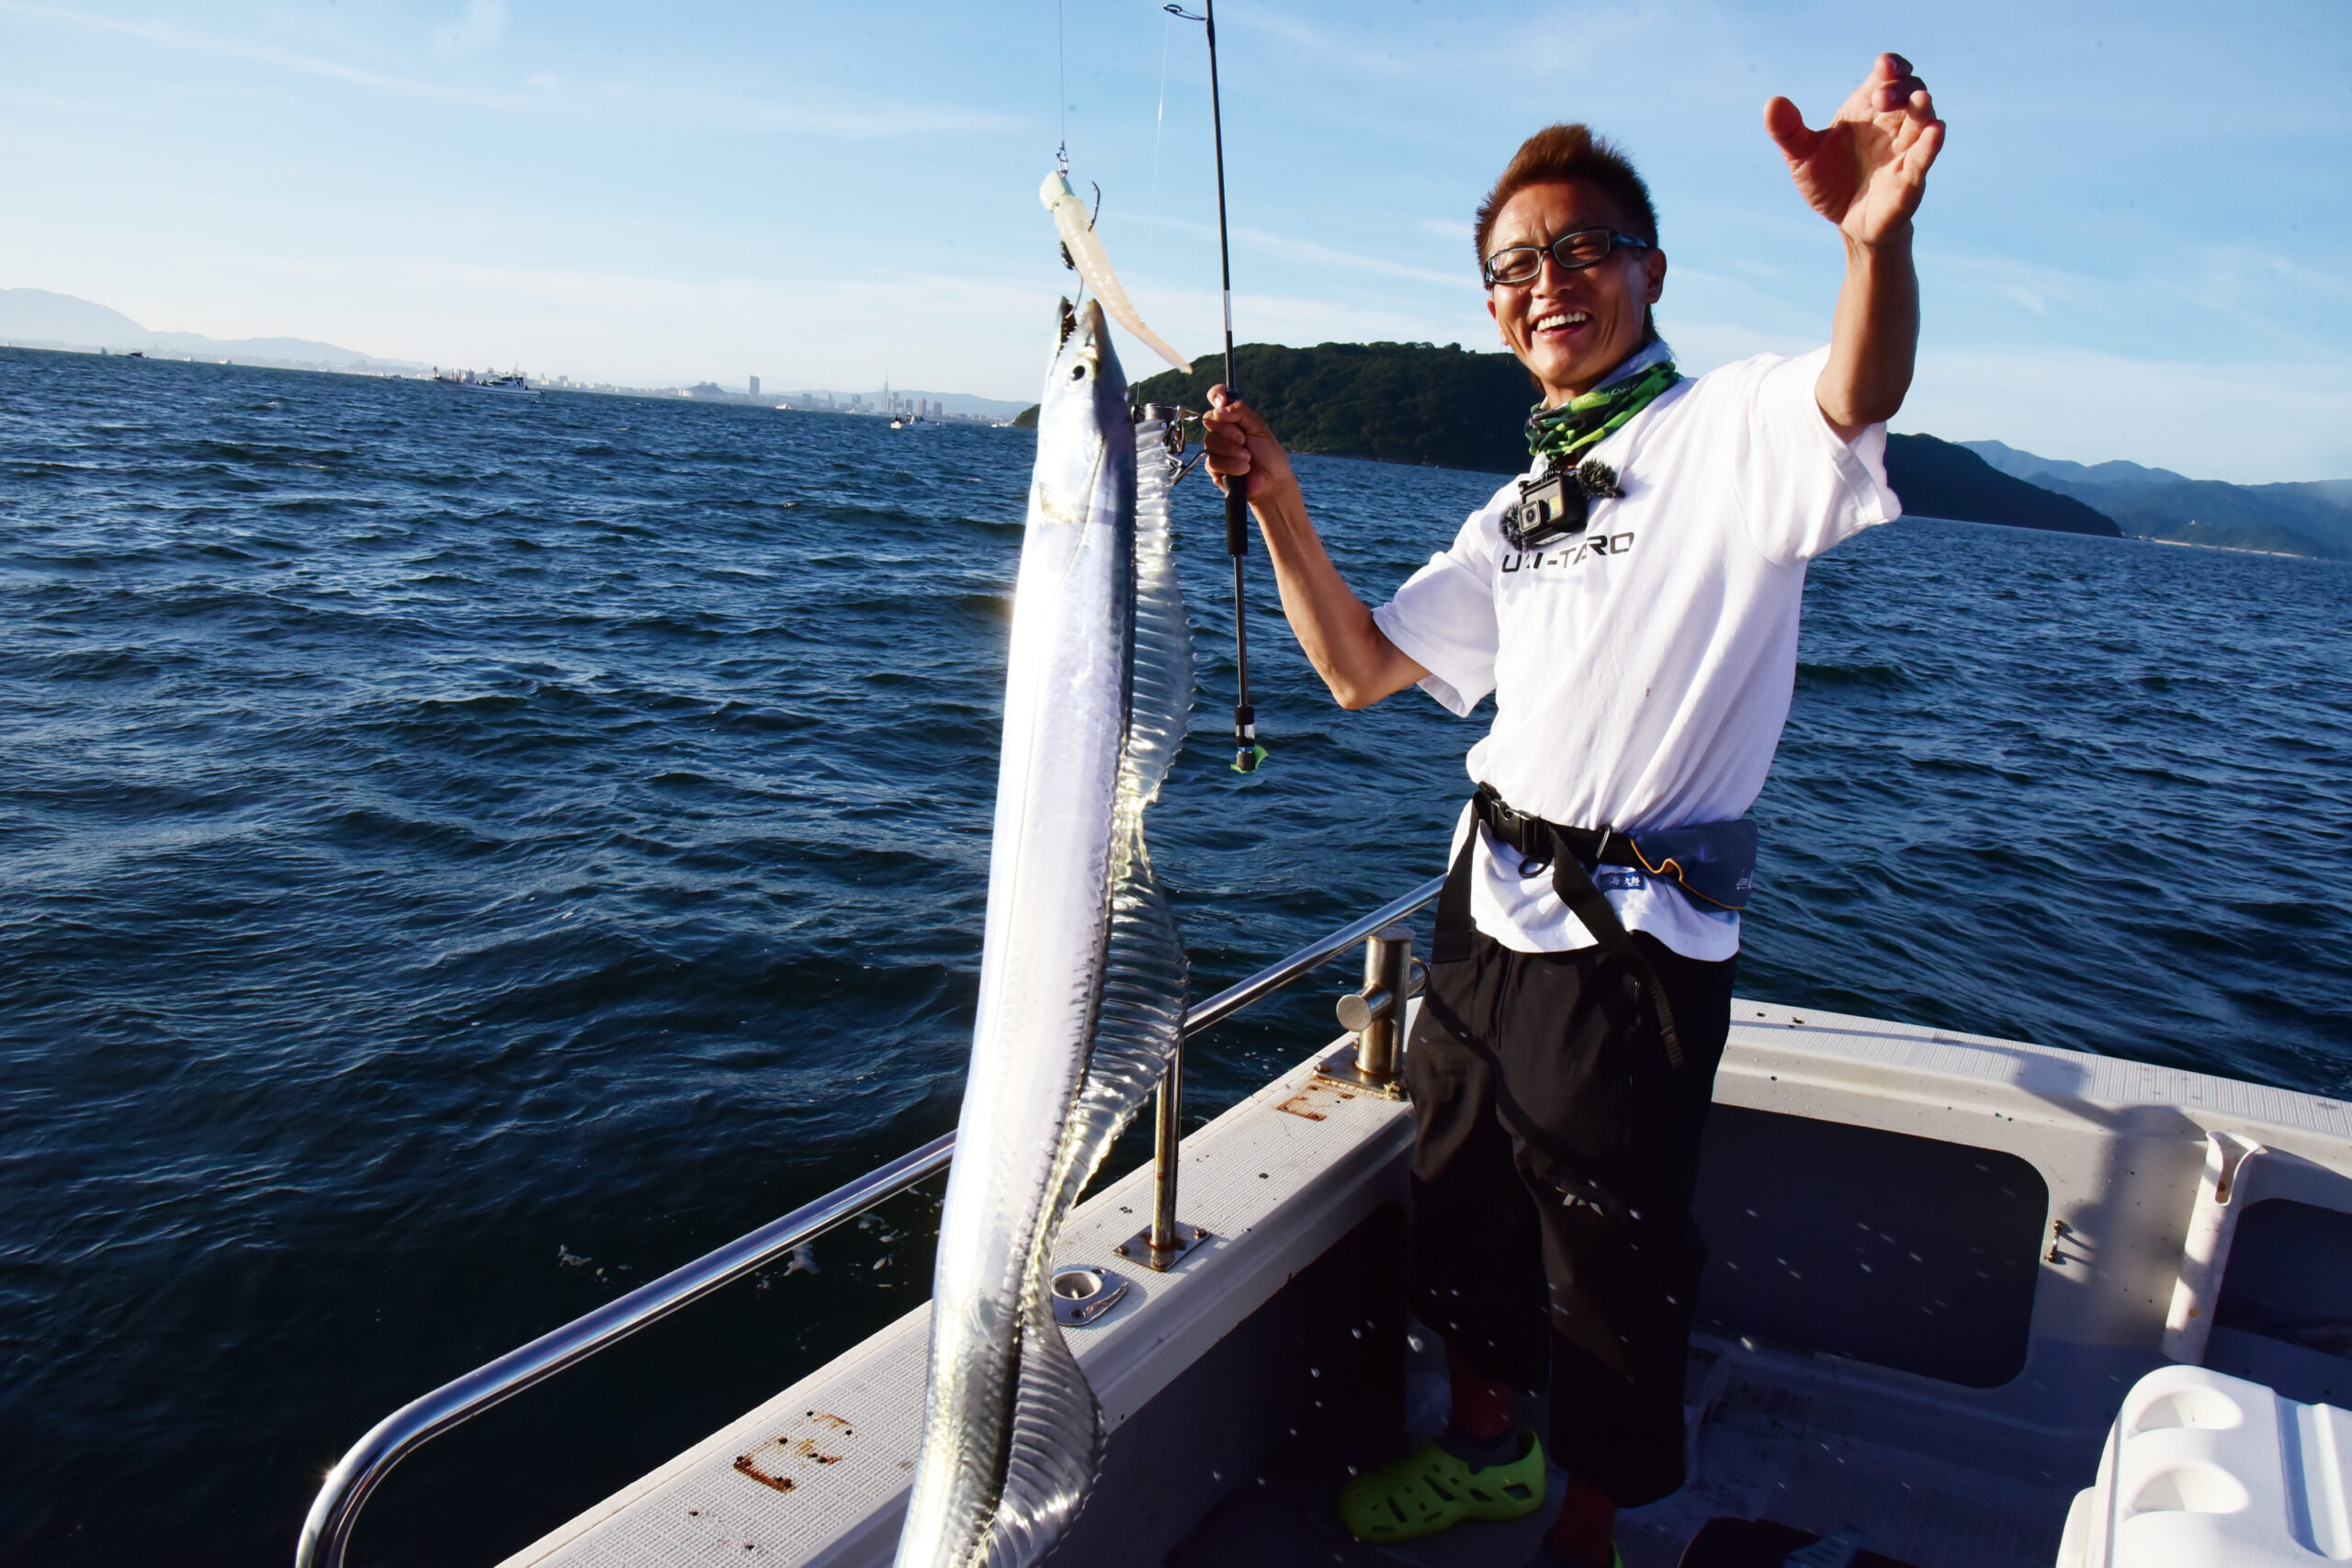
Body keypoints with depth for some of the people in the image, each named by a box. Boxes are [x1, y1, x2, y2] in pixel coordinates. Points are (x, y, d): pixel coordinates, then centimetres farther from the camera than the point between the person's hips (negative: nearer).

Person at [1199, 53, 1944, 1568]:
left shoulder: (1730, 432, -9)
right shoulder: (1517, 513, 14)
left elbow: (1858, 401, -32)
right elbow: (1361, 666, 14)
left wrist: (1878, 237, -54)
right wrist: (1281, 502, 1)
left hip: (1634, 944, -7)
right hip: (1488, 915, 8)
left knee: (1612, 1271, 9)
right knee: (1464, 1202, 23)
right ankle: (1489, 1446, 48)